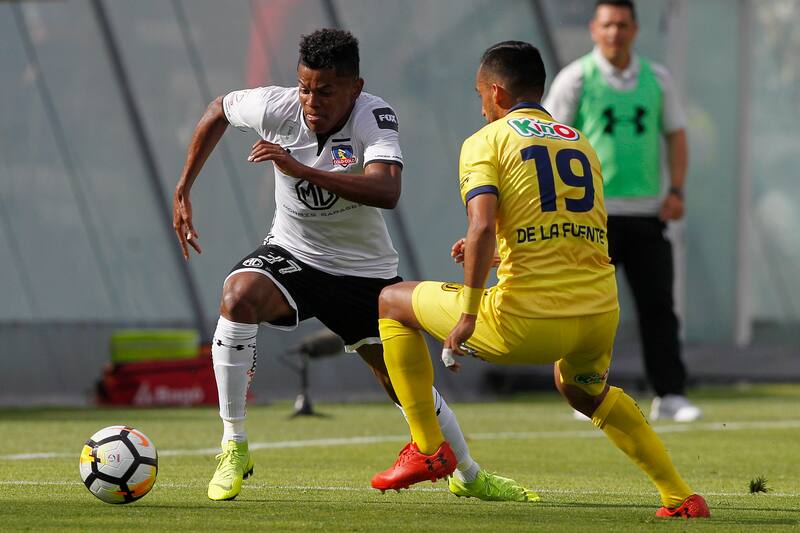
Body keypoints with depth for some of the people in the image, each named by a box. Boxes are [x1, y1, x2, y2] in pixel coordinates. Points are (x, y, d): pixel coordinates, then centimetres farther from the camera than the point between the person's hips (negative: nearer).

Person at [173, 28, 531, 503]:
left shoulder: (375, 116, -26)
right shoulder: (276, 107, -18)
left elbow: (387, 191, -44)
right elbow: (218, 111, 5)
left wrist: (302, 170, -48)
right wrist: (182, 192, 4)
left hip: (365, 270, -1)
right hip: (291, 254, 1)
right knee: (239, 297, -32)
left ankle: (470, 476, 32)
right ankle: (234, 448, -21)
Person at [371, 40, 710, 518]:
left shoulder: (486, 141, 2)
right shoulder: (582, 143, 19)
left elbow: (482, 226, -15)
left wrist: (467, 314, -14)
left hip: (527, 324, -6)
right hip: (600, 313, 6)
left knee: (392, 302, 16)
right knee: (584, 389, 40)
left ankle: (429, 449, 14)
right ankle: (681, 497, 29)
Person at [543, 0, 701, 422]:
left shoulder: (657, 79, 9)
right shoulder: (576, 79, -1)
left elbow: (675, 133, 16)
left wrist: (676, 190, 4)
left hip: (647, 212, 3)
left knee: (658, 304, -2)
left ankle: (669, 395, 0)